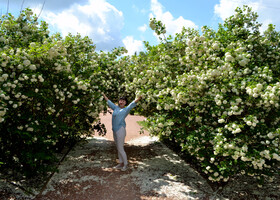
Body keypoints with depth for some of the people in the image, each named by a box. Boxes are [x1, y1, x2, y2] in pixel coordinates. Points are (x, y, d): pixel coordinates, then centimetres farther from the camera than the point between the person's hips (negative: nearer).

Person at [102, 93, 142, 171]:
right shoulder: (115, 108, 15)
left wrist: (139, 97, -26)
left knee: (120, 149, -3)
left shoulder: (126, 109, 1)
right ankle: (120, 163, 24)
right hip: (115, 131, 6)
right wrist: (103, 95, 33)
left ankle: (125, 164, 12)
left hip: (120, 130, -6)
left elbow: (133, 103, -12)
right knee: (118, 149, 13)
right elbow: (109, 101, 25)